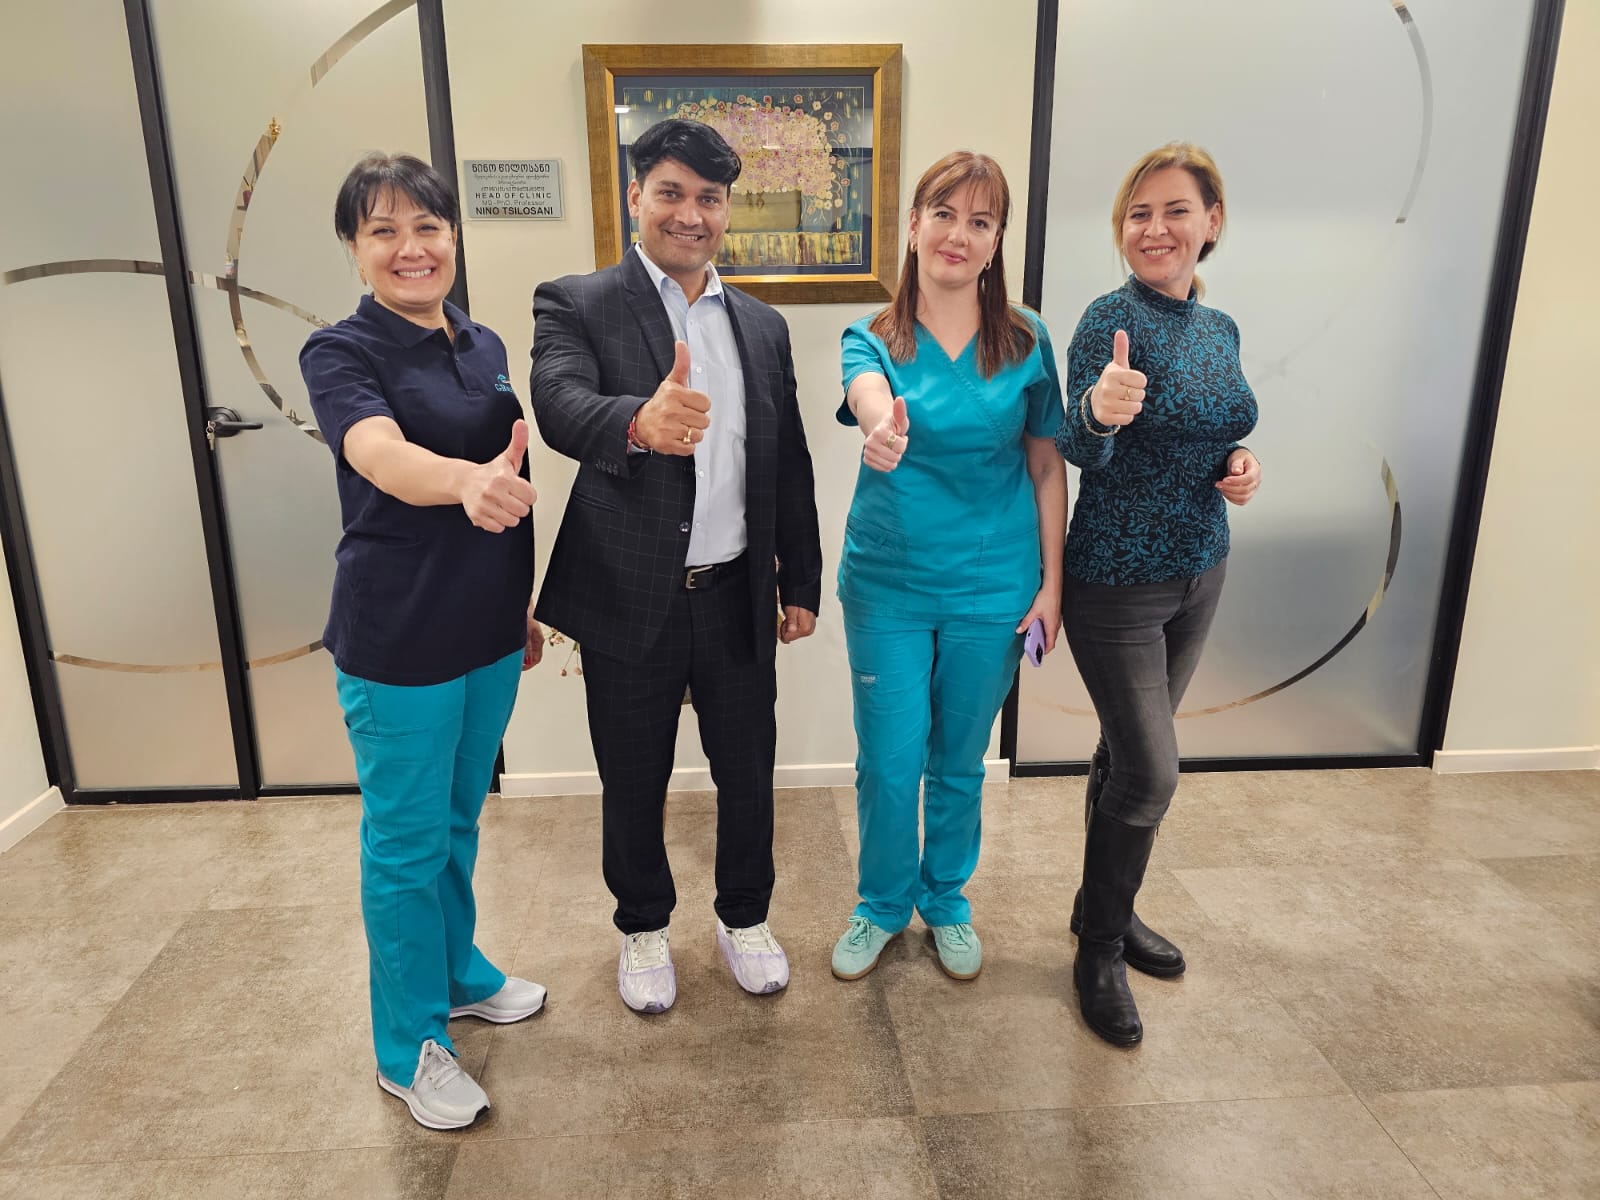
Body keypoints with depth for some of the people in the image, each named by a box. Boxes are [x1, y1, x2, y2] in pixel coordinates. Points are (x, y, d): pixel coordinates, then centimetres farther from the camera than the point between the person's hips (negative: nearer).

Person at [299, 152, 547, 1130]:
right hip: (399, 640, -6)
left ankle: (460, 973, 43)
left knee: (459, 821, 22)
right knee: (407, 845, 7)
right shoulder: (342, 353, -11)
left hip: (488, 630, 6)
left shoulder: (485, 346, 7)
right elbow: (382, 456, -32)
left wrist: (521, 603, 15)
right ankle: (410, 1047, 27)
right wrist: (468, 481, -53)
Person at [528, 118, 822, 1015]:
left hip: (738, 597, 3)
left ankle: (745, 918, 40)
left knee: (748, 773, 15)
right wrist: (640, 423, -49)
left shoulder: (763, 326, 9)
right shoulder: (576, 306, -6)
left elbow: (789, 464, 11)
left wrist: (802, 584, 10)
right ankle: (645, 926, 40)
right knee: (634, 785, 14)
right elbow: (561, 406, -27)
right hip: (630, 600, -3)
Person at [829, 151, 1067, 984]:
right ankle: (882, 903, 34)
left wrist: (1051, 582, -1)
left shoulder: (1025, 343, -1)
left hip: (991, 588, 1)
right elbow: (869, 396, -28)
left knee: (959, 764, 15)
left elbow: (1047, 466, 2)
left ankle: (945, 901, 40)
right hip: (887, 583, 0)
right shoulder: (873, 339, -4)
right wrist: (882, 427, -52)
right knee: (888, 763, 7)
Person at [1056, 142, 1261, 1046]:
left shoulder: (1221, 328, 7)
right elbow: (1083, 453, -24)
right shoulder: (1112, 318, -14)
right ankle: (1100, 951, 17)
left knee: (1129, 755, 17)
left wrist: (1239, 464, -3)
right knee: (1150, 772, -4)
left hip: (1200, 571, 7)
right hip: (1118, 577, -6)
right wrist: (1097, 412, -46)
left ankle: (1110, 911, 35)